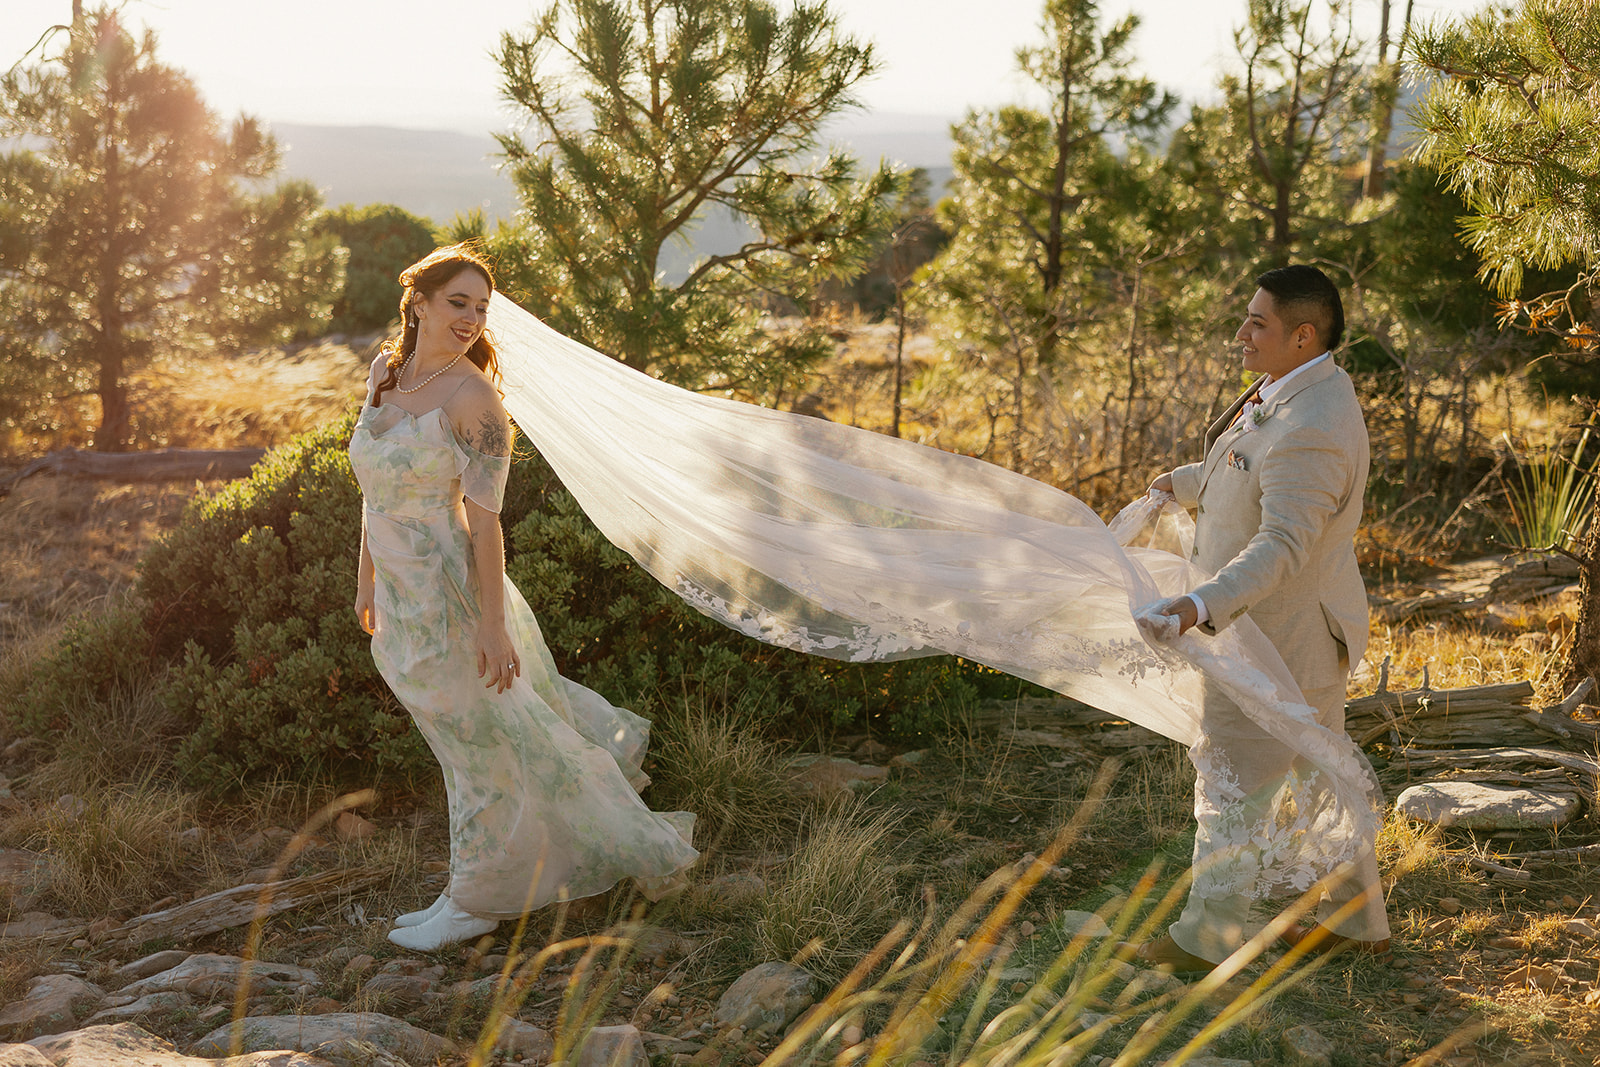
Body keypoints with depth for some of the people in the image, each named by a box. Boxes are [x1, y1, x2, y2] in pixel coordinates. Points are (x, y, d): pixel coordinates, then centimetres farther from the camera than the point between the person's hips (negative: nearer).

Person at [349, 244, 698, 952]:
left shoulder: (472, 396, -15)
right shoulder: (385, 372, 5)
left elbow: (483, 518, -19)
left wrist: (492, 623, -20)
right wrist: (366, 579, 18)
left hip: (449, 595, -7)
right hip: (400, 597, 8)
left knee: (483, 739, 7)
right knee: (464, 737, 22)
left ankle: (478, 901, 22)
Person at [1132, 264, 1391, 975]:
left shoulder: (1312, 432, -28)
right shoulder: (1297, 390, 4)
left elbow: (1283, 545, -34)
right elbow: (1256, 471, 23)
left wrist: (1203, 605, -46)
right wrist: (1186, 482, 38)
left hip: (1279, 633, -10)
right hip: (1302, 625, 10)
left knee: (1236, 781, 2)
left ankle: (1208, 937, 16)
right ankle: (1356, 920, 33)